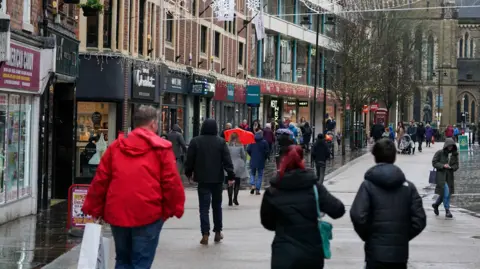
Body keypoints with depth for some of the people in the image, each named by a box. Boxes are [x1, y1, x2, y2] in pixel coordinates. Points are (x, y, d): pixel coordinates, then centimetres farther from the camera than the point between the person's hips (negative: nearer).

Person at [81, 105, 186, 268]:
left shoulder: (116, 146, 10)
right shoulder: (161, 148, -1)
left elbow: (100, 180, 10)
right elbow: (171, 182, -6)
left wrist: (94, 209, 17)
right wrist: (175, 208, 5)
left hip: (117, 212, 4)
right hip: (147, 213, -4)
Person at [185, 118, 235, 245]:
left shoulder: (195, 141, -3)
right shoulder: (221, 141, -3)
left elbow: (190, 159, 1)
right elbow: (227, 160, -6)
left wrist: (189, 173, 15)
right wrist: (231, 176, -4)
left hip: (202, 179, -1)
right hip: (217, 178, 1)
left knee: (204, 207, -1)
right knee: (217, 206, 16)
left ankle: (205, 234, -8)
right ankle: (218, 232, 21)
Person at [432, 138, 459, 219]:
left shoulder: (454, 154, 6)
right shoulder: (439, 153, -7)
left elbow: (456, 165, 9)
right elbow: (434, 162, -6)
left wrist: (451, 167, -13)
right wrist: (443, 166, -19)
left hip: (450, 176, 5)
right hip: (441, 175, -5)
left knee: (445, 194, 12)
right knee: (446, 192, -14)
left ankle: (436, 205, 38)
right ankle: (447, 211, -5)